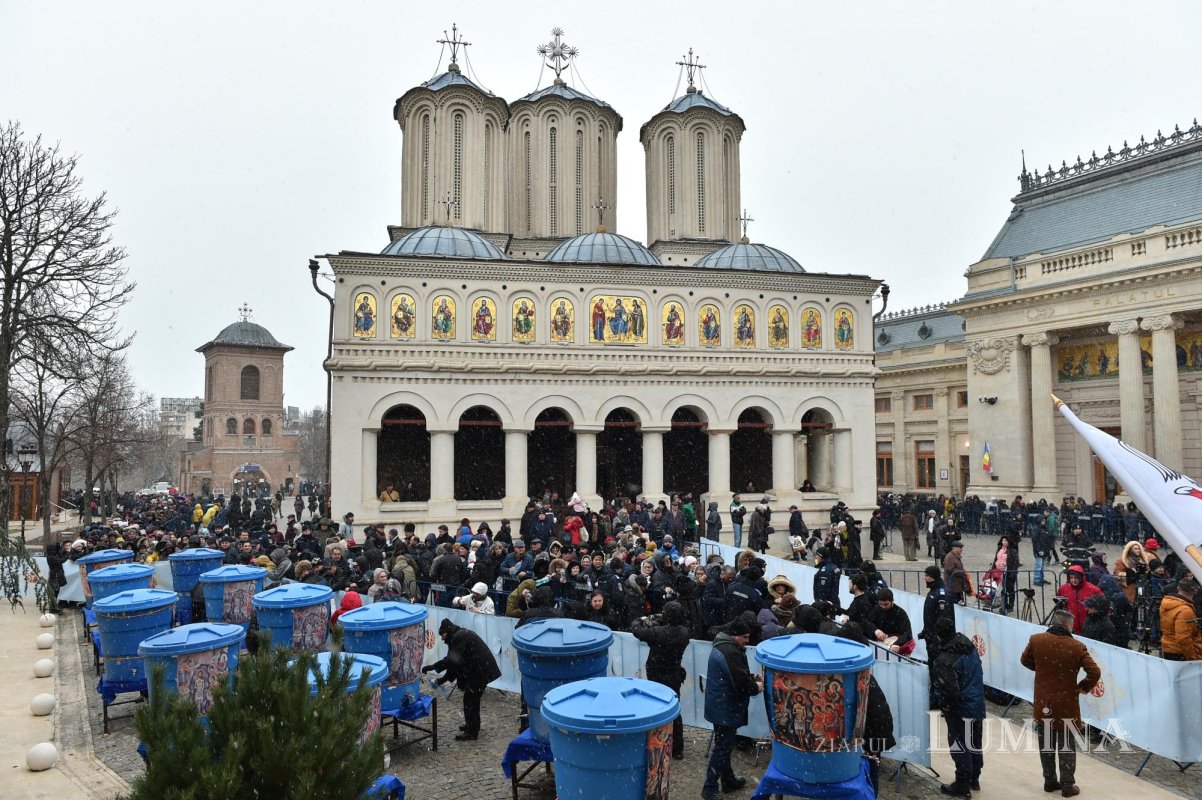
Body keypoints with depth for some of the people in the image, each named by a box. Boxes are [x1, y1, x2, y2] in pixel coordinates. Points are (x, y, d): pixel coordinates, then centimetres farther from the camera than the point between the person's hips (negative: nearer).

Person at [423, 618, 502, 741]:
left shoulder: (460, 637, -17)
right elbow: (456, 662, 16)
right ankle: (471, 724, 36)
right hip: (479, 670, 10)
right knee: (472, 699, 21)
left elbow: (452, 660, -29)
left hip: (480, 671, -10)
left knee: (470, 700, -2)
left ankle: (471, 733, 6)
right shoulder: (461, 635, 14)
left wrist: (432, 667, -25)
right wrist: (442, 680, 11)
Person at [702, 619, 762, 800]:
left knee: (724, 745, 19)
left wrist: (752, 678, 9)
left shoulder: (723, 646, 11)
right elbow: (741, 683, -26)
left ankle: (728, 780, 32)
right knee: (723, 746, -3)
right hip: (725, 708, -11)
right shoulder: (731, 652, -24)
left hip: (721, 705, 11)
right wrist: (756, 686, -7)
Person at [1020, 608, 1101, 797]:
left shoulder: (1036, 640, -7)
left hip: (1043, 702, 3)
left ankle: (1050, 781, 26)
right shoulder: (1077, 647, -16)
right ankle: (1067, 786, 16)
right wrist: (1083, 687, -2)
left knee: (1046, 744, 15)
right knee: (1067, 746, 10)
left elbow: (1024, 660, 9)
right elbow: (1095, 673, -19)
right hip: (1067, 704, -3)